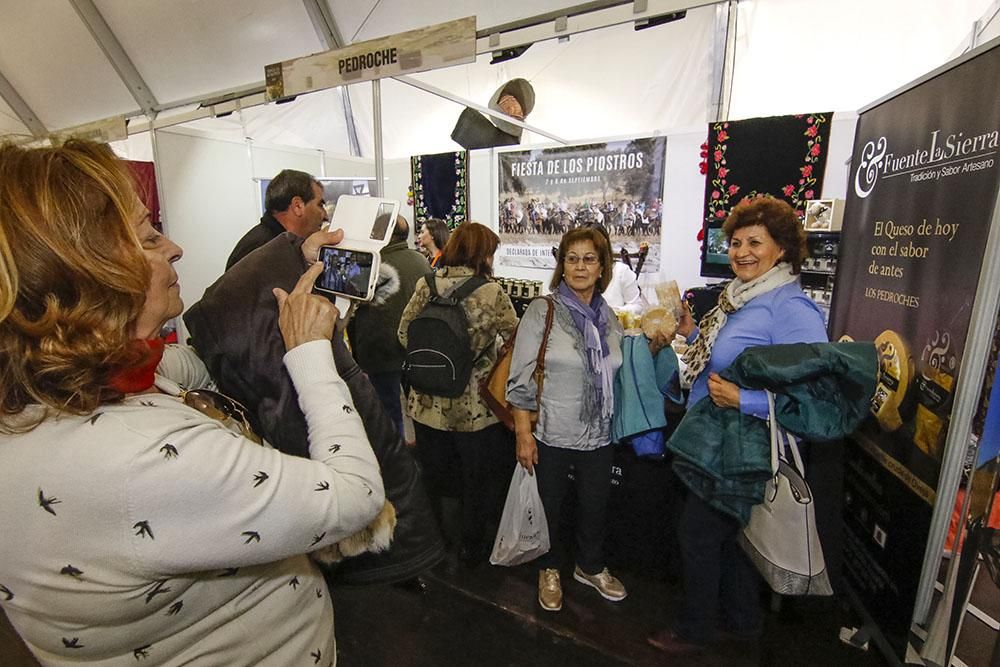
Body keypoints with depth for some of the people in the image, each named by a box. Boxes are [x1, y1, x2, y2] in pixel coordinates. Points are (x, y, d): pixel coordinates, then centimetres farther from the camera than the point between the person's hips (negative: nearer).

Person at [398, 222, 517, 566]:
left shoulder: (425, 286, -6)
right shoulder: (491, 293, -17)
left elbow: (403, 333, -1)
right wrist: (489, 361, 8)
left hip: (428, 404, 4)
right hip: (474, 407, -4)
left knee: (433, 477, 23)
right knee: (478, 480, 19)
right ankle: (472, 547, 36)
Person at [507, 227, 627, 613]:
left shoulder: (608, 317, 4)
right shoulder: (542, 311, -11)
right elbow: (521, 378, -13)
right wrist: (523, 433, -15)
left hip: (599, 435, 5)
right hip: (552, 435, -4)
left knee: (595, 505, 21)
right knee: (550, 506, 15)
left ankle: (591, 567, 47)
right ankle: (550, 570, 42)